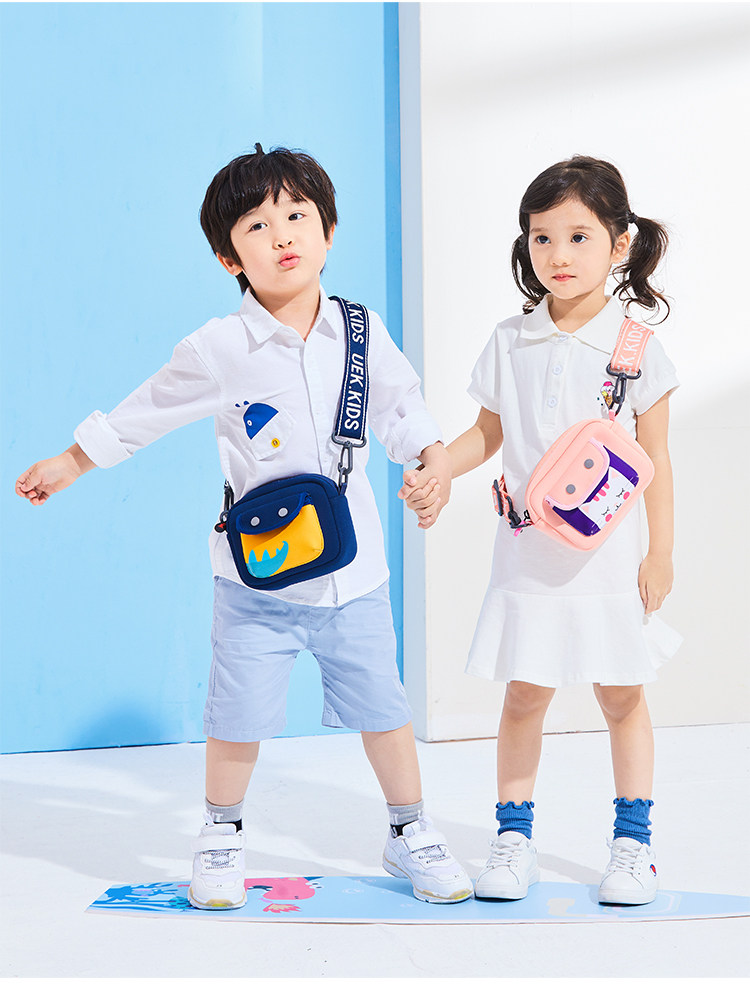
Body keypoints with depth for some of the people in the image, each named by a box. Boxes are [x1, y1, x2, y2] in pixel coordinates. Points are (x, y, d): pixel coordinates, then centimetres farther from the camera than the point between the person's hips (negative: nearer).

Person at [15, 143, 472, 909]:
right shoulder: (218, 350, -11)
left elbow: (400, 407, 12)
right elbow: (140, 415, 1)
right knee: (239, 714, 3)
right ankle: (222, 838, 27)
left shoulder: (361, 334, -3)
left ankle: (411, 834, 29)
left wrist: (433, 459, -4)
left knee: (381, 705, 10)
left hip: (353, 566, 2)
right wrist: (67, 466, 8)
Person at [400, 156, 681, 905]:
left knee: (621, 697, 8)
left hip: (609, 553, -2)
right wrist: (435, 472, -6)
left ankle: (633, 843, 21)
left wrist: (660, 553, -3)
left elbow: (655, 457, -1)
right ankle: (513, 837, 18)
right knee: (523, 694, 5)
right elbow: (488, 432, 12)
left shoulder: (636, 346, -5)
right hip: (529, 552, 2)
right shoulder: (510, 343, 2)